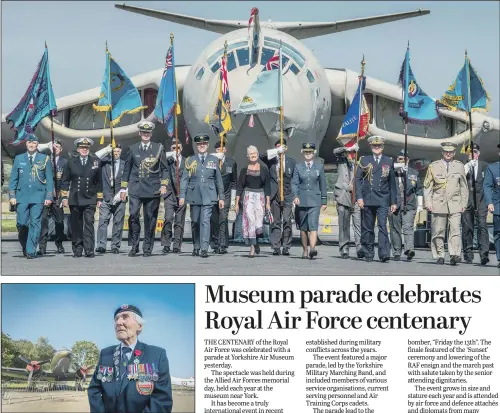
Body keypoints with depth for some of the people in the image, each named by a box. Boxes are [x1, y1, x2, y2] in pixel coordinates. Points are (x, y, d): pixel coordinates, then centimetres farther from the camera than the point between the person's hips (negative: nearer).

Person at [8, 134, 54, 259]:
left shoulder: (45, 159, 7)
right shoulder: (19, 159, 11)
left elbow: (50, 179, 6)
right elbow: (13, 178, 13)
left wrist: (49, 197, -1)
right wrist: (12, 196, 4)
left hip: (38, 197, -1)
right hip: (22, 196, 1)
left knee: (35, 223, -6)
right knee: (22, 223, -3)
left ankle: (31, 251, -3)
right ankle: (24, 247, 19)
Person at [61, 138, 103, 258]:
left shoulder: (95, 162, 6)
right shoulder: (71, 162, 7)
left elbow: (99, 182, 11)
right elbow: (65, 180, 9)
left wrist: (99, 198, 9)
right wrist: (64, 197, 2)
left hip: (90, 199, -1)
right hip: (75, 199, 1)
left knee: (89, 223, -11)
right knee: (76, 225, 4)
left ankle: (89, 250, -11)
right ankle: (77, 250, 11)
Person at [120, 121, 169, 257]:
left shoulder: (158, 148, 7)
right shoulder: (133, 149, 10)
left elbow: (164, 169, 8)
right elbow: (127, 169, 14)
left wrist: (163, 185, -4)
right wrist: (123, 188, 11)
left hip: (152, 189, 0)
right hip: (135, 189, 0)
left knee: (150, 218, 2)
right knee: (133, 215, -12)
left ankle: (147, 248, 11)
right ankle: (134, 246, -3)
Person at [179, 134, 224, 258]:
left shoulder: (214, 160, 8)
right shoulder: (190, 160, 7)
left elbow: (218, 179, 11)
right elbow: (185, 179, 6)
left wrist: (221, 197, 9)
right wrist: (182, 195, -2)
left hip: (208, 196, -1)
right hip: (194, 195, 1)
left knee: (205, 221, -12)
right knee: (195, 222, 7)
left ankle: (204, 249, -15)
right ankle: (196, 247, 20)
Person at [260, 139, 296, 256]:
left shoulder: (291, 161, 10)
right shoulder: (271, 160, 9)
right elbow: (262, 156, -12)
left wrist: (295, 196, 5)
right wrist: (277, 151, -18)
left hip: (287, 195, 0)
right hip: (274, 195, 0)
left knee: (287, 221, -6)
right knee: (275, 222, 3)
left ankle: (286, 247, -1)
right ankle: (276, 247, 5)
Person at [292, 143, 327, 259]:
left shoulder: (319, 166, 8)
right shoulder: (298, 166, 7)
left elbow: (323, 185, 10)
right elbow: (294, 183, 1)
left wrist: (324, 201, 9)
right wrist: (295, 196, -16)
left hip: (315, 201, -2)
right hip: (301, 201, 2)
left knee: (313, 225, -17)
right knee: (303, 227, 8)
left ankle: (313, 248, -30)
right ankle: (305, 250, 18)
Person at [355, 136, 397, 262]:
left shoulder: (388, 162, 10)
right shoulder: (364, 160, 9)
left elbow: (392, 183, 11)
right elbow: (358, 179, 5)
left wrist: (393, 202, 9)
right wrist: (359, 197, -6)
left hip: (383, 200, -1)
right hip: (367, 200, 1)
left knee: (383, 226, -13)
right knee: (367, 228, 5)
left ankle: (384, 253, -18)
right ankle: (368, 254, 14)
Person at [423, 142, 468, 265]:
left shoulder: (459, 166, 11)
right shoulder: (433, 166, 7)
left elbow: (464, 186, 14)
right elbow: (427, 186, 8)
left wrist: (464, 203, 9)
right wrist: (428, 202, 0)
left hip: (455, 204, 0)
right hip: (438, 204, 0)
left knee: (455, 229, -12)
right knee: (438, 231, 1)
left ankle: (454, 255, -16)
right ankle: (439, 256, 9)